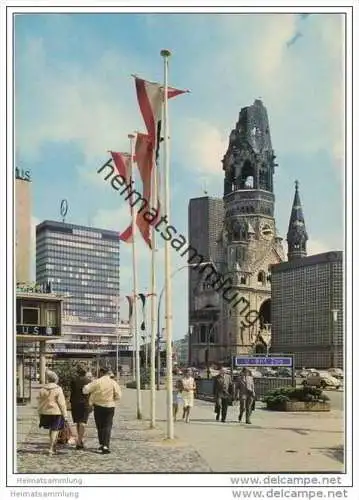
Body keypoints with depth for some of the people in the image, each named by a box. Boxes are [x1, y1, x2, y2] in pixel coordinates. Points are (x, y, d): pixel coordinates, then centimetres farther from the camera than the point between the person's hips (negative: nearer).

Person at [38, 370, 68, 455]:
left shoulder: (42, 390, 3)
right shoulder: (58, 389, -10)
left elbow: (39, 402, 8)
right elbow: (62, 403, -9)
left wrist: (40, 413, 18)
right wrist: (65, 415, -3)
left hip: (45, 412, 5)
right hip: (56, 412, -4)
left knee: (51, 429, 19)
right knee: (55, 429, 2)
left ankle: (53, 447, 29)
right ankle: (51, 448, -5)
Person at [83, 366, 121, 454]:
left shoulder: (97, 382, -8)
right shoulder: (113, 383, -4)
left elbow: (85, 390, -10)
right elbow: (118, 396, -9)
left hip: (98, 406, 0)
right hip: (109, 407, 0)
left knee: (99, 426, 16)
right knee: (107, 426, 2)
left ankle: (101, 444, 23)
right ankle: (105, 446, -10)